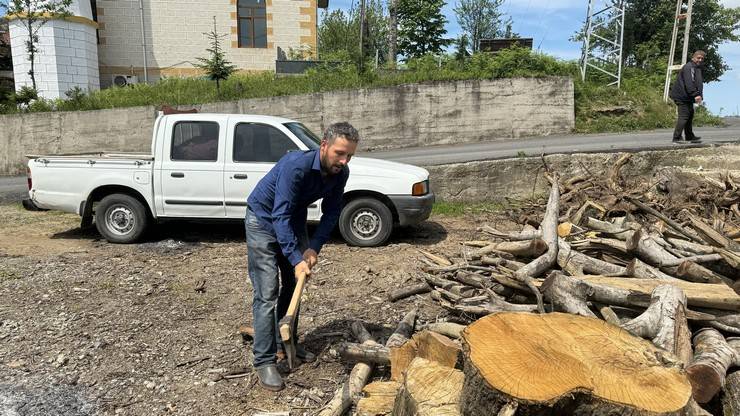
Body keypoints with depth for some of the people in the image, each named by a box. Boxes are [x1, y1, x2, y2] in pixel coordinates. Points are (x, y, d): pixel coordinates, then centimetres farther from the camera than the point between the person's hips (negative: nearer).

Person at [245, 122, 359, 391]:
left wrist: (314, 248, -17)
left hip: (293, 220, 7)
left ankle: (285, 342, 34)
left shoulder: (340, 173, -15)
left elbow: (331, 212, -6)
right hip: (263, 220, -7)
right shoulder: (296, 166, -36)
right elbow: (280, 216, -37)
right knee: (267, 293, -10)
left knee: (292, 286, 16)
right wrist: (296, 259, -42)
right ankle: (264, 361, -2)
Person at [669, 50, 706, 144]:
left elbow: (698, 83, 26)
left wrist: (700, 95, 19)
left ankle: (689, 137, 26)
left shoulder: (697, 68, 21)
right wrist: (696, 95, -29)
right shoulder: (689, 67, -14)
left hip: (687, 97, 11)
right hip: (682, 96, -11)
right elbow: (689, 83, -25)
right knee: (684, 115, -13)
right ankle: (677, 138, -12)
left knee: (690, 115, 17)